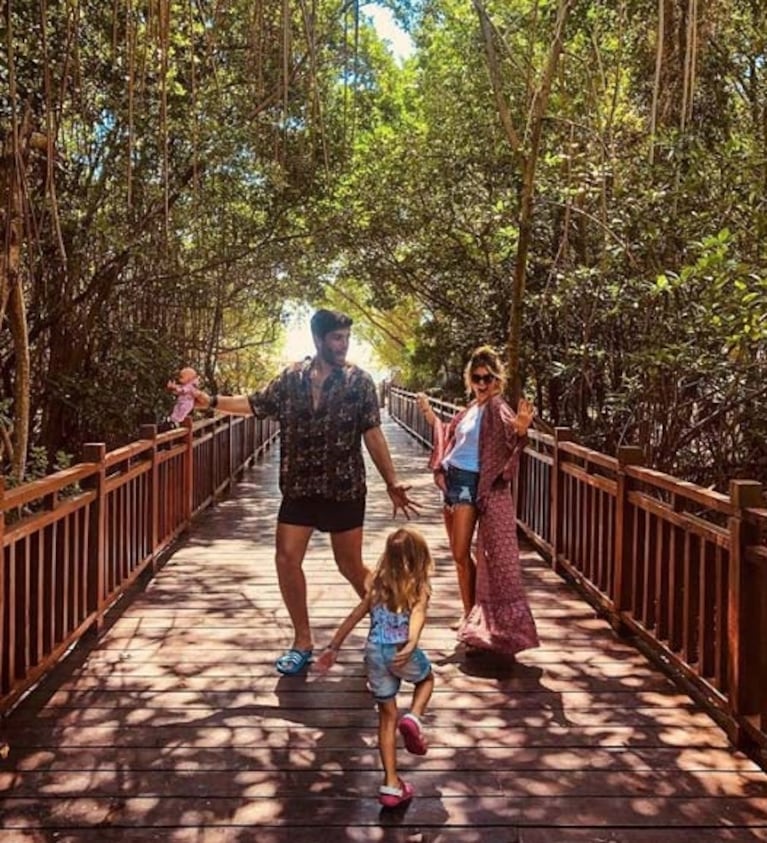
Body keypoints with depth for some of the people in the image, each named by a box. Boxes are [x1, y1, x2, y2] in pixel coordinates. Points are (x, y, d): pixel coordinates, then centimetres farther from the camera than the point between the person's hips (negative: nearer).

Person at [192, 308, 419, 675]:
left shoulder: (359, 381, -5)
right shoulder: (291, 378, 3)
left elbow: (373, 435, -6)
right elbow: (256, 404, 13)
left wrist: (392, 483, -10)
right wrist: (212, 401, 2)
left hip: (345, 489, -3)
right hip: (299, 488, 3)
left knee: (350, 566, 5)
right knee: (286, 559, 0)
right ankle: (302, 641, 18)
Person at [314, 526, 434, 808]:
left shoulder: (378, 585, 13)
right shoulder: (420, 588, 1)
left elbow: (354, 617, 11)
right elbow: (417, 616, -19)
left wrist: (333, 648, 15)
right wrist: (411, 646, -34)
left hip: (374, 652, 3)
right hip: (401, 651, -3)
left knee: (387, 716, 16)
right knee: (426, 679, 31)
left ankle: (391, 785, 16)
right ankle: (413, 718, 4)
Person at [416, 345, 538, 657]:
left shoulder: (497, 407, -11)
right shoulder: (471, 408, 13)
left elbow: (511, 430, -34)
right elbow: (447, 434, 31)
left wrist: (521, 428, -56)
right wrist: (428, 411, 34)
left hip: (471, 485, -8)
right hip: (453, 480, 8)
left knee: (462, 554, -7)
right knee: (458, 554, 12)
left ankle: (474, 617, 5)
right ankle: (470, 615, 23)